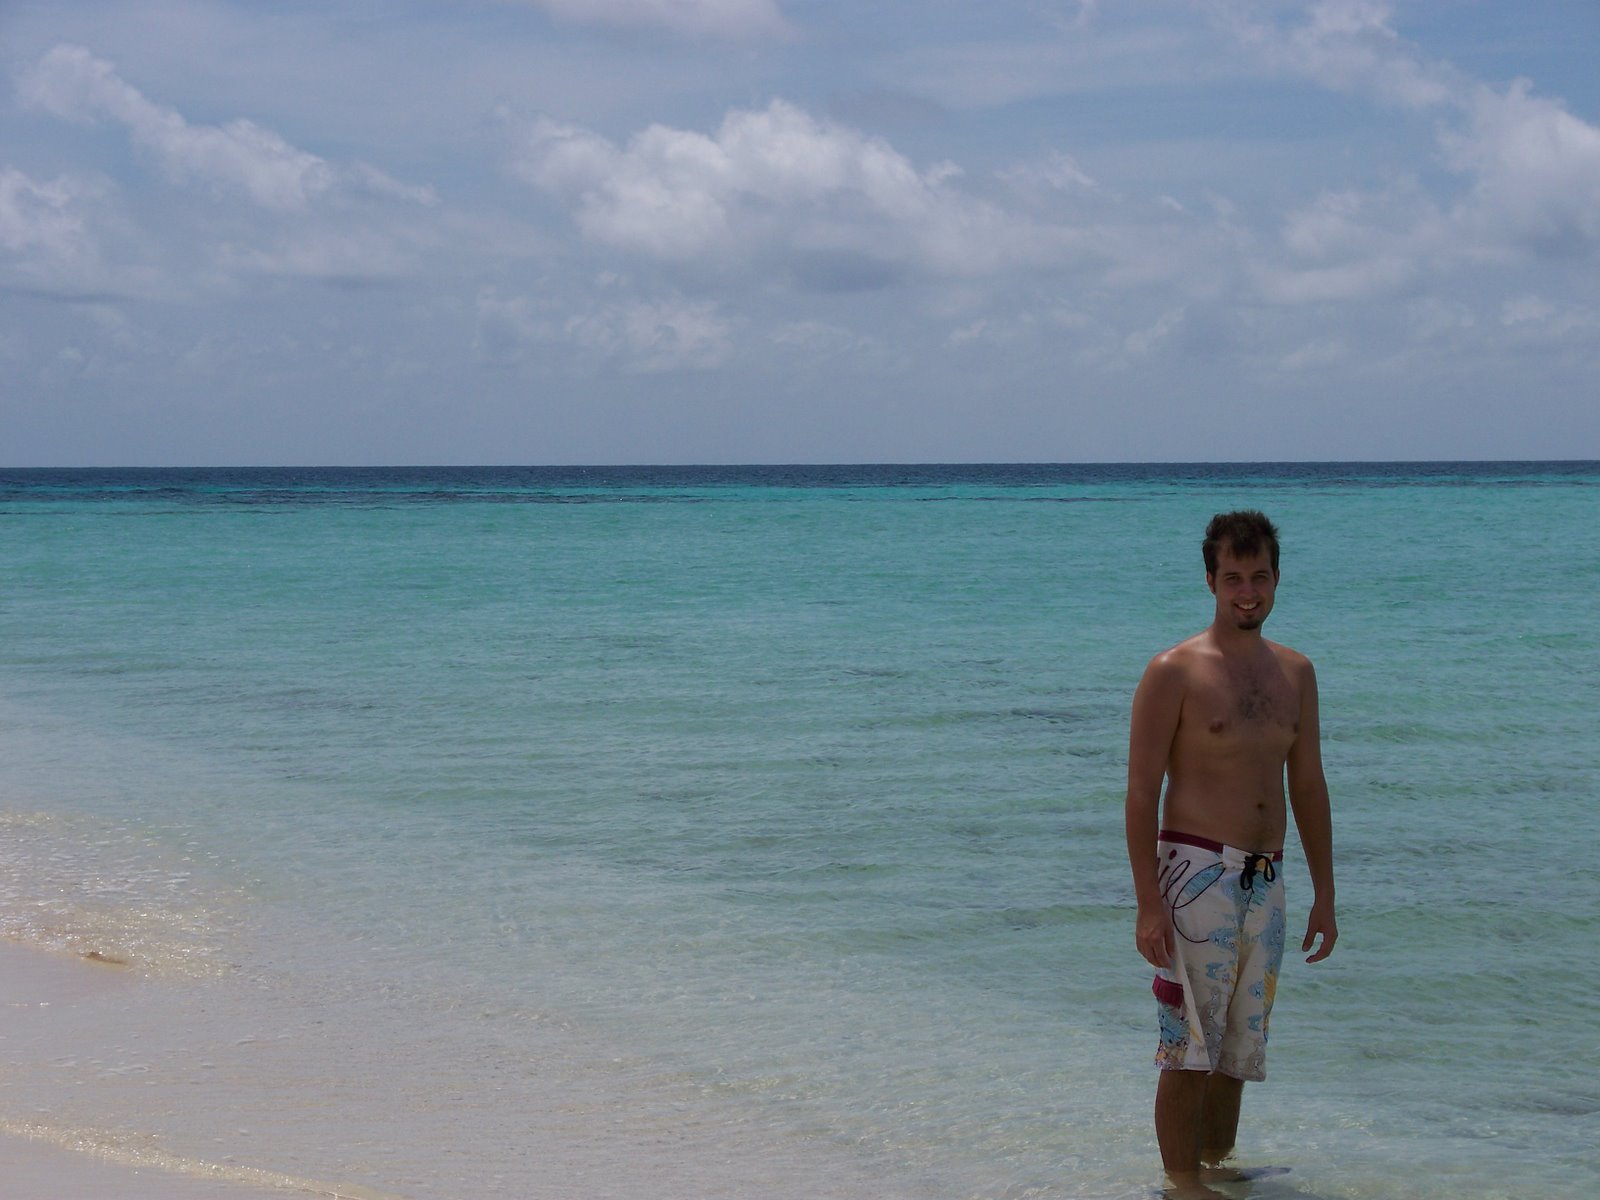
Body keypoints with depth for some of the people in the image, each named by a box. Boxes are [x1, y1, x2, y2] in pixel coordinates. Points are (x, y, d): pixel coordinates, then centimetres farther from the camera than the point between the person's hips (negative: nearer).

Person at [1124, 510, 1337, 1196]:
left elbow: (1308, 785, 17)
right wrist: (1148, 903, -15)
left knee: (1238, 1044, 13)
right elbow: (1141, 792, -9)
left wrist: (1324, 894, 14)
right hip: (1196, 874, -6)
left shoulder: (1295, 673, 11)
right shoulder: (1174, 673, -7)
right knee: (1190, 1046, -7)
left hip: (1265, 882, 6)